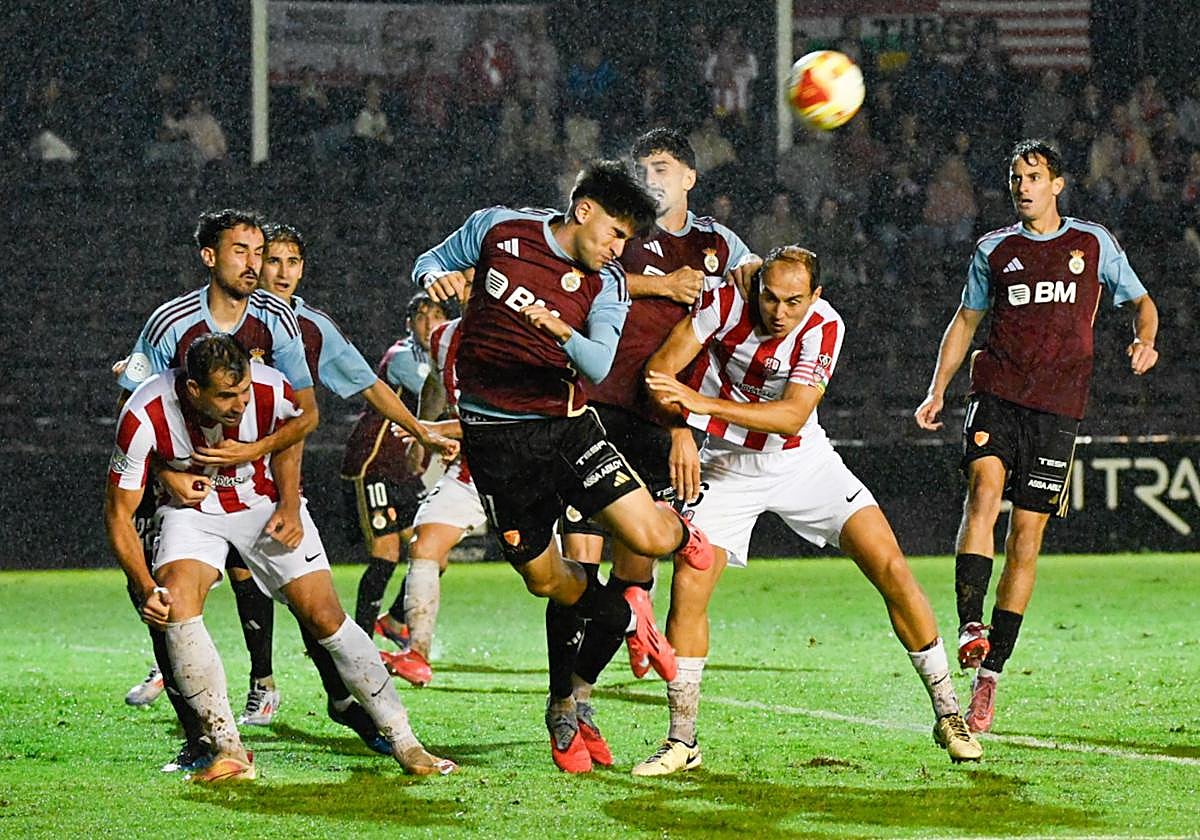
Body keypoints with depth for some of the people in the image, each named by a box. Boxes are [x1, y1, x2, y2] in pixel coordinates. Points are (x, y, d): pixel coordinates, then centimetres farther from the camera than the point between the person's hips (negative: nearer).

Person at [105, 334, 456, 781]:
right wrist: (146, 588, -32)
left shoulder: (271, 391, -26)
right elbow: (118, 513, -20)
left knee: (325, 616, -9)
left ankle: (403, 742, 3)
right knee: (176, 603, -27)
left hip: (265, 502, 1)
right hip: (191, 508, -1)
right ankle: (229, 752, -19)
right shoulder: (144, 417, -31)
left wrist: (290, 506, -7)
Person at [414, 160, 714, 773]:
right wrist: (437, 278, -14)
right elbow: (430, 263, 11)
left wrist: (561, 331, -39)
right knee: (544, 578, 3)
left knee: (647, 537, -17)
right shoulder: (498, 229, -2)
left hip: (566, 426, 0)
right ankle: (627, 619, 33)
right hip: (494, 439, 0)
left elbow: (601, 366, -17)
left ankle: (676, 532, 23)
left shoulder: (605, 285, -3)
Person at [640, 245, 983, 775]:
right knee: (688, 588, -14)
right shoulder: (728, 301, -19)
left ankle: (947, 714, 4)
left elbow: (792, 415, -29)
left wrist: (702, 403, -39)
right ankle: (682, 742, -1)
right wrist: (680, 433, -32)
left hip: (804, 462, 0)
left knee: (890, 568, -9)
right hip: (728, 466, 0)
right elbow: (662, 368, -14)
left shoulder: (824, 328, -20)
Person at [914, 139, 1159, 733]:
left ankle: (989, 674, 2)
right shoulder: (994, 250, 14)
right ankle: (969, 626, -36)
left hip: (1058, 406, 0)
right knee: (985, 486, -28)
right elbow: (966, 320, 22)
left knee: (1026, 539, -2)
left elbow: (1141, 302, 20)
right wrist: (937, 390, 12)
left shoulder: (1093, 243, 11)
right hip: (997, 392, 0)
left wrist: (1145, 340, -2)